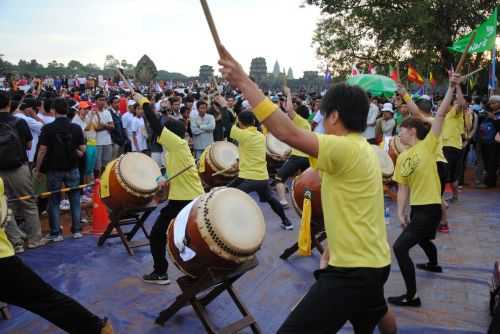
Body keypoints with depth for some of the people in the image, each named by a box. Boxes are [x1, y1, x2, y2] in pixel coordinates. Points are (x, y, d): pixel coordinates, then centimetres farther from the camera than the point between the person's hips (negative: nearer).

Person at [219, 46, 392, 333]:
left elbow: (288, 133, -33)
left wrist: (245, 83, -30)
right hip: (374, 261, 11)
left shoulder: (345, 148, -22)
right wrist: (334, 247, 18)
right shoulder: (364, 149, 9)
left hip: (353, 269, -10)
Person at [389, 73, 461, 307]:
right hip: (417, 207, 8)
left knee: (400, 247, -15)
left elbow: (441, 115, -19)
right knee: (422, 239, 34)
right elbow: (402, 188, 6)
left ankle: (412, 296, -3)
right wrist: (400, 212, -3)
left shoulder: (428, 145, -10)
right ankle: (433, 264, 66)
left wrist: (452, 88, -26)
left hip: (430, 207, -8)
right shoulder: (402, 158, 7)